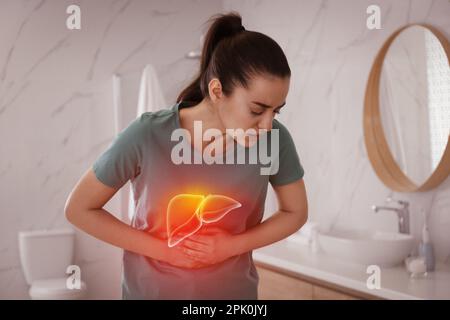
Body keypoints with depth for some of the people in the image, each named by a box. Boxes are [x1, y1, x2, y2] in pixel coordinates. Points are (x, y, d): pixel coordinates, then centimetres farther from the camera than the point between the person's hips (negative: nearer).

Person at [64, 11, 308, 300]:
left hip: (234, 290, 2)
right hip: (152, 290, -2)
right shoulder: (147, 136, -23)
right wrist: (162, 250, -18)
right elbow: (79, 209, -13)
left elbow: (296, 212, -2)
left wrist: (233, 245, -16)